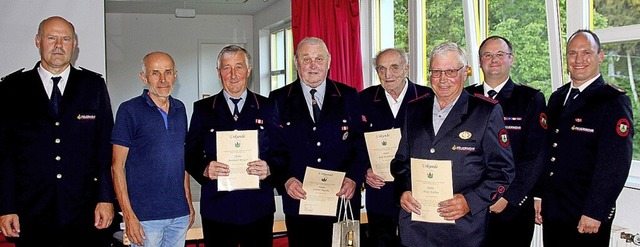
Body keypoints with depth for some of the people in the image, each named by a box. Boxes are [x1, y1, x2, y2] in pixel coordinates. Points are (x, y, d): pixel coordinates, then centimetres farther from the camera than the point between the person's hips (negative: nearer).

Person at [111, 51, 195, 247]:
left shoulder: (179, 109, 9)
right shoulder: (129, 110, -7)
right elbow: (117, 166, -8)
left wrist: (188, 201, 12)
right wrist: (128, 215, -14)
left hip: (179, 213, 5)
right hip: (145, 215, -5)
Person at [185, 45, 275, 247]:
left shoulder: (267, 107, 5)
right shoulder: (203, 109, 6)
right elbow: (191, 154, 4)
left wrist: (269, 169, -16)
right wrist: (205, 170, -16)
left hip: (258, 208, 0)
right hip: (217, 209, 0)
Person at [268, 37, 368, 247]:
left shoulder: (349, 97, 5)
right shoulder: (279, 100, 4)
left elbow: (362, 144, 3)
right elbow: (273, 148, 2)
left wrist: (354, 178, -12)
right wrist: (286, 179, -14)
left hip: (343, 201, 1)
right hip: (299, 202, 0)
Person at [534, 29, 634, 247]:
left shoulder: (614, 101, -10)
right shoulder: (557, 98, 10)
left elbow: (614, 165, -16)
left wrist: (594, 213, -18)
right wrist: (539, 196, 9)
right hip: (550, 212, 6)